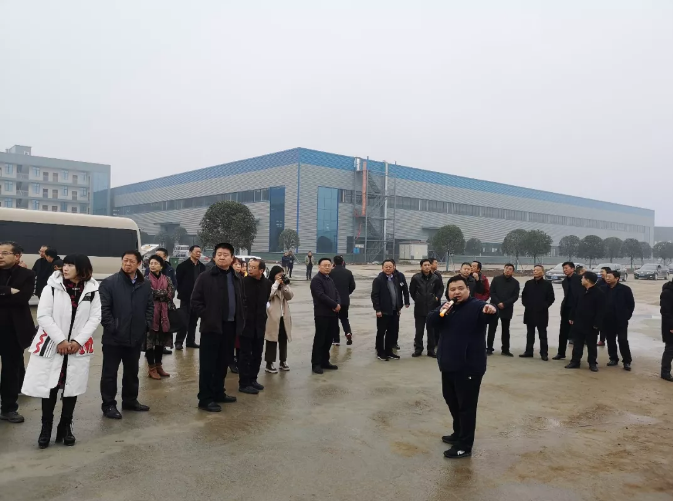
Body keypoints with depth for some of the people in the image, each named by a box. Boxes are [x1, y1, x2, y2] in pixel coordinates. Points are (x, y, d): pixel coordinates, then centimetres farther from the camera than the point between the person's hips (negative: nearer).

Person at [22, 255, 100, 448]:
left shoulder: (92, 290, -2)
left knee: (72, 387, 8)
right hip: (51, 345, -1)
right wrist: (60, 340, -13)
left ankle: (65, 428, 23)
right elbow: (43, 316, -8)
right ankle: (46, 428, 19)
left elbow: (95, 318, -2)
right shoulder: (52, 287, -6)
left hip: (79, 347, 1)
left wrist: (78, 341, -12)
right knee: (49, 386, 2)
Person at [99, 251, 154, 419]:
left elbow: (150, 306, 11)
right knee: (110, 372, 5)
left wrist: (147, 325, 1)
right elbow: (103, 308, -12)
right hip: (114, 337, -5)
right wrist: (111, 327, -15)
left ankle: (130, 400, 32)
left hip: (136, 337, 5)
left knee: (132, 371, 17)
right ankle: (108, 405, 17)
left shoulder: (145, 285, 4)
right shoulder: (109, 283, -10)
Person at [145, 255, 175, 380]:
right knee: (150, 340, 0)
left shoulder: (167, 279, 8)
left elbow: (171, 294, -2)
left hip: (163, 314, 4)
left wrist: (157, 294, -10)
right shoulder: (146, 280, -2)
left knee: (161, 340, 11)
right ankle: (151, 368, 10)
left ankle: (158, 366, 23)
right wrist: (163, 293, -11)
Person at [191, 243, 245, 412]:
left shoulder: (237, 279, 11)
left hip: (230, 326, 6)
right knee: (208, 364, 0)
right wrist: (207, 317, -11)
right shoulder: (205, 277, -6)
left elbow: (242, 302, 19)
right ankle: (205, 399, 7)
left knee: (224, 362, 14)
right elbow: (195, 302, -7)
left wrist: (240, 320, 8)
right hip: (212, 327, -5)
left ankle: (218, 393, 28)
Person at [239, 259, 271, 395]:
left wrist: (262, 317, 12)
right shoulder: (243, 282, -14)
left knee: (257, 354, 13)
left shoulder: (267, 283, 0)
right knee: (245, 355, 2)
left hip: (259, 324, 5)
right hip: (246, 324, -5)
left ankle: (252, 379, 28)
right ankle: (244, 384, 11)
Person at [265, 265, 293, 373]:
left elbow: (290, 296, 3)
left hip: (284, 316, 7)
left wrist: (284, 285, -9)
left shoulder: (284, 285, 14)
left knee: (283, 340, 13)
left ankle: (283, 361, 24)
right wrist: (276, 283, -17)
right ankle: (269, 364, 4)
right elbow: (268, 295, -24)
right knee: (272, 340, -2)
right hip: (273, 317, -6)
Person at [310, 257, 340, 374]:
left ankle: (325, 361, 22)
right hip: (322, 314, -8)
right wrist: (335, 305, -14)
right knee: (319, 339, -3)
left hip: (333, 314, 8)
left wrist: (338, 304, -7)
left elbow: (336, 293, 14)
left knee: (328, 339, 12)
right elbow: (321, 296, -19)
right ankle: (316, 364, 4)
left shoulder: (330, 280, 19)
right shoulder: (316, 280, -9)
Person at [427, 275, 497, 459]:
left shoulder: (476, 305, -12)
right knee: (452, 401, 21)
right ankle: (458, 433, 40)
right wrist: (440, 313, -19)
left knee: (466, 406, -1)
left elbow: (487, 312, -33)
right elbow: (430, 321, 0)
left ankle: (465, 446, 9)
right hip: (448, 365, 8)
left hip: (469, 367, -8)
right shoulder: (446, 306, 10)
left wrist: (491, 309, -56)